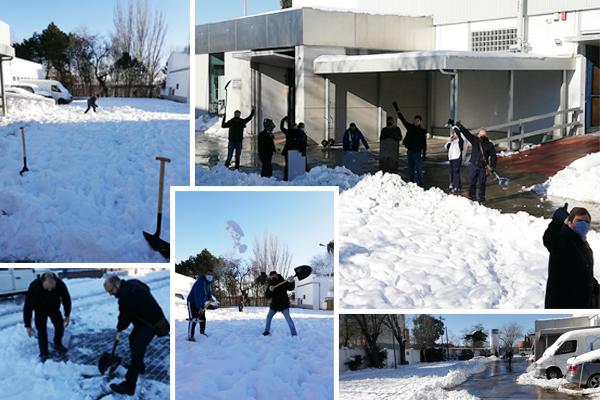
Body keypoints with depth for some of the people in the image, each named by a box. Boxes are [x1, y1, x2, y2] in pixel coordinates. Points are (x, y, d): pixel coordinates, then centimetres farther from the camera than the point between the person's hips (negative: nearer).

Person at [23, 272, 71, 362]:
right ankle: (43, 354, 2)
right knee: (42, 331, -11)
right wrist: (28, 325, -25)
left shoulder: (60, 285, -32)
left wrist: (67, 316, -4)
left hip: (54, 308, 2)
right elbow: (28, 306, -29)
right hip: (40, 310, -2)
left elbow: (66, 299, -11)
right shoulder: (34, 286, -39)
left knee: (60, 327, 3)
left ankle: (58, 345, 31)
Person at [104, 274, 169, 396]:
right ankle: (140, 366, 47)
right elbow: (146, 288, 19)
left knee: (137, 351, -13)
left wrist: (119, 327, 6)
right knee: (133, 339, 28)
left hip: (151, 323, -11)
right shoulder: (131, 283, -1)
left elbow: (124, 317, -17)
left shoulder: (126, 296, -30)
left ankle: (129, 386, -13)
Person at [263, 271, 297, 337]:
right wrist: (270, 291, -32)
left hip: (284, 304, -5)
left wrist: (291, 282, -46)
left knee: (288, 317, -16)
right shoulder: (270, 285, -1)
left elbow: (291, 288, -24)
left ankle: (294, 333, -13)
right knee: (269, 317, 14)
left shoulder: (283, 282, -10)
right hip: (274, 305, 5)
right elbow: (267, 296, -9)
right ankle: (267, 331, 34)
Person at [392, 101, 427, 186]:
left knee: (418, 169, -7)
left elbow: (424, 143, -3)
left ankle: (420, 184, -4)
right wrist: (397, 110, 10)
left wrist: (424, 154, -6)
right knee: (410, 169, 9)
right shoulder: (410, 127, 8)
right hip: (409, 151, 5)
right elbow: (402, 119, 11)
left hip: (418, 152, -5)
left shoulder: (423, 131, -3)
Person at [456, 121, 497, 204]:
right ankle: (472, 198, 16)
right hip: (473, 166, 2)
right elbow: (467, 133, 1)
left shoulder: (489, 145, 1)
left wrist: (492, 167, -8)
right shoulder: (475, 140, 5)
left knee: (482, 184, 4)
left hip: (483, 167, -1)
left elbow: (493, 156, 1)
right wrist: (460, 127, -10)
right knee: (472, 183, 5)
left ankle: (482, 199, 15)